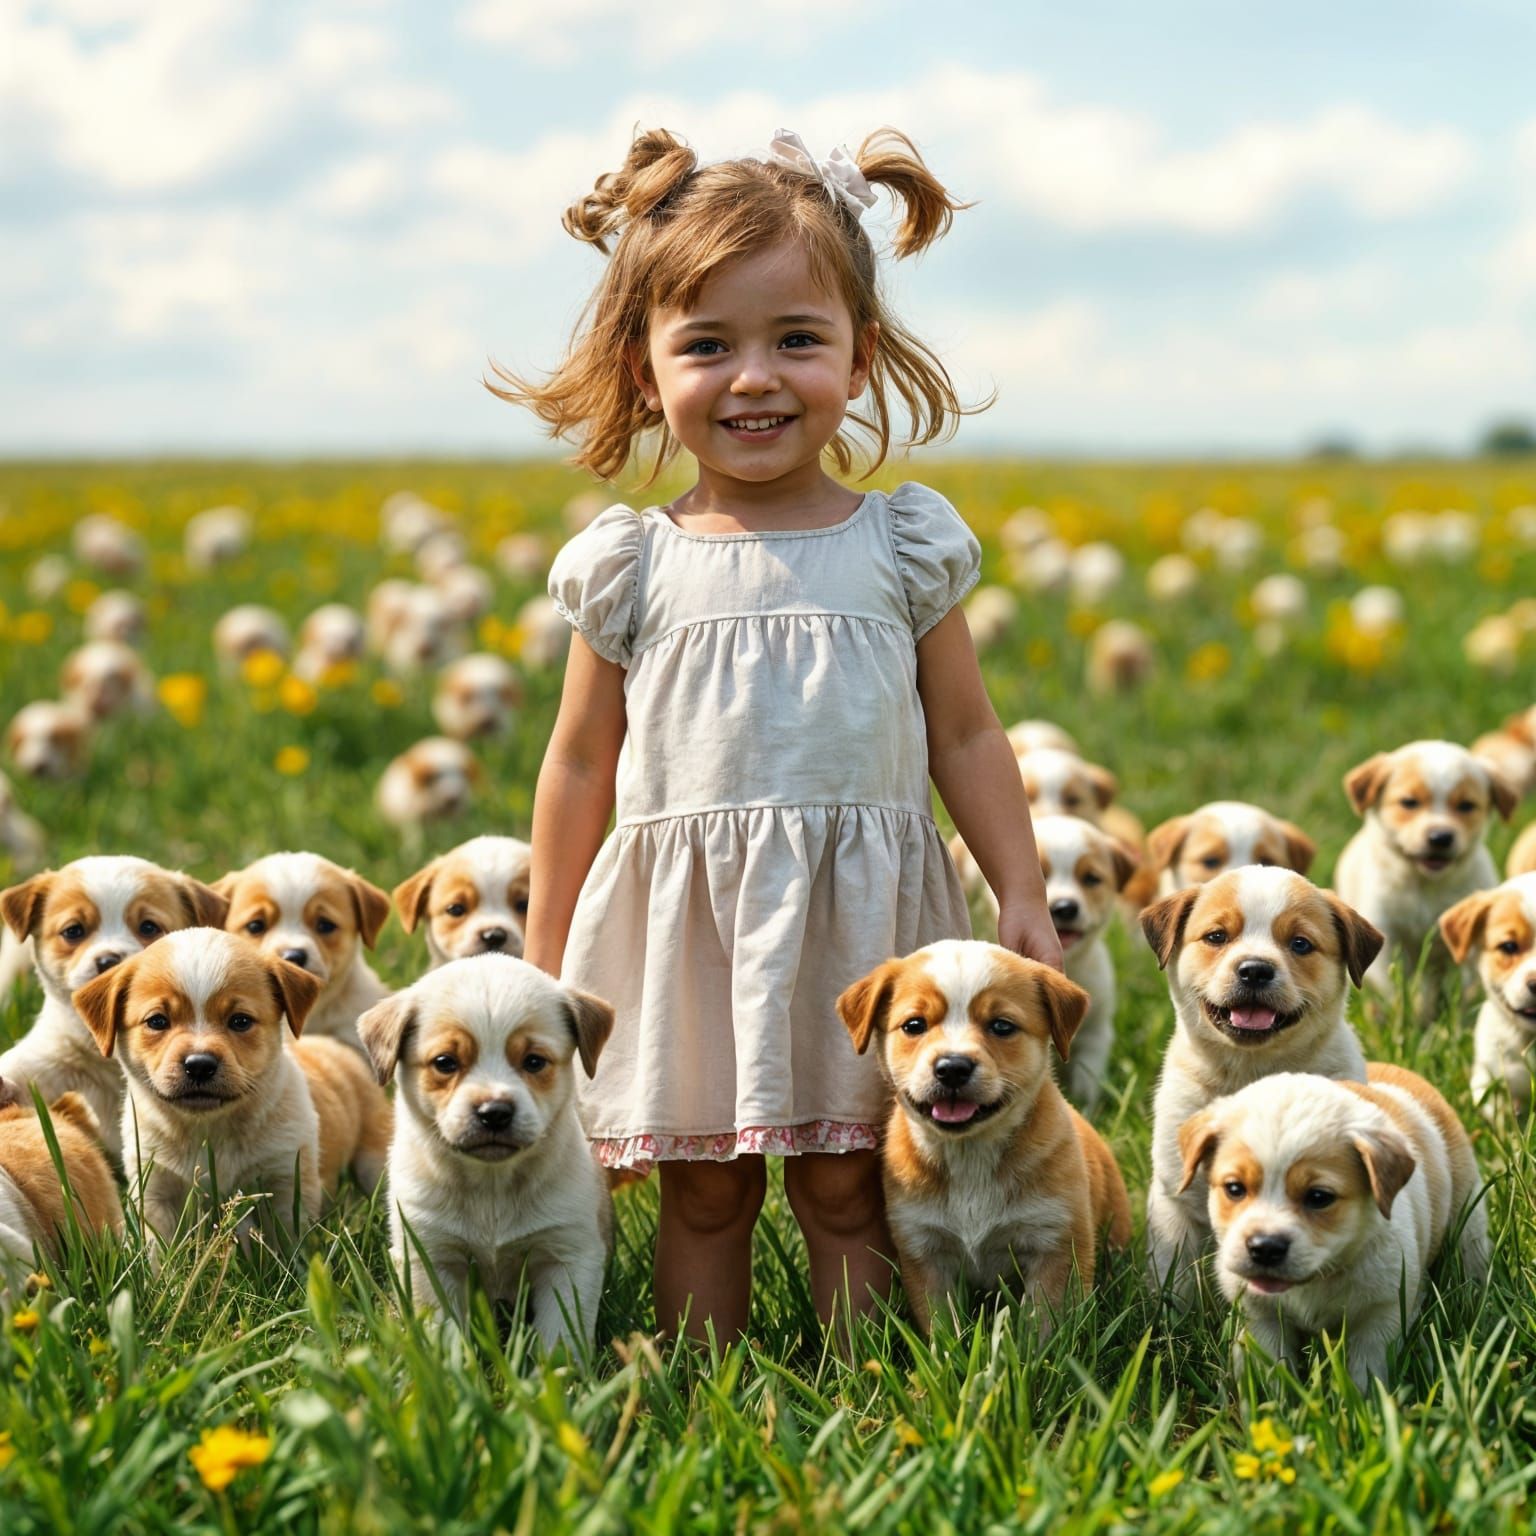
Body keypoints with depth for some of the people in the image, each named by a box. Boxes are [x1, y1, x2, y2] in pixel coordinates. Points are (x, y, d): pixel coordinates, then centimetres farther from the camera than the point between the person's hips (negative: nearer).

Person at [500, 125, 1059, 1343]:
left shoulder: (903, 548, 2)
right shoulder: (633, 569, 2)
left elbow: (968, 740, 8)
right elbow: (580, 766, 9)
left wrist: (1023, 898, 2)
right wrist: (545, 959, 10)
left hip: (861, 921, 0)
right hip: (690, 924, 0)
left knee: (848, 1191, 6)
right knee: (704, 1198, 8)